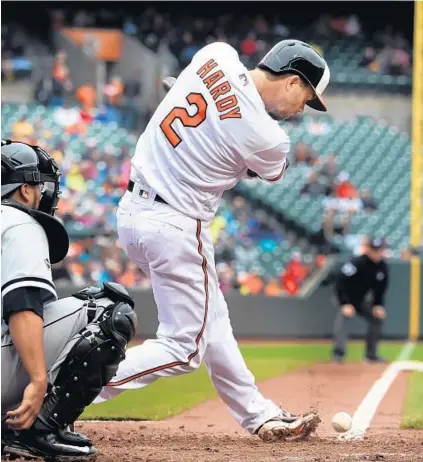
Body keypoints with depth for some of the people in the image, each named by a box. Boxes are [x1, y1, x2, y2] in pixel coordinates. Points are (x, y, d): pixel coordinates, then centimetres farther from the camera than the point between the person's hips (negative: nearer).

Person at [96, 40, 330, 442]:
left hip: (132, 208, 9)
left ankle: (260, 416, 29)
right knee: (184, 348, 1)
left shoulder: (216, 54, -3)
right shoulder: (267, 138, -17)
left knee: (211, 321, 19)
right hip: (175, 226, -9)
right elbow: (271, 171, 8)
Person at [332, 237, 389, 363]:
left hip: (361, 300, 7)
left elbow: (380, 289, 5)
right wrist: (345, 304, -32)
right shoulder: (356, 263, -29)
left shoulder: (383, 267, -9)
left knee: (377, 318, 3)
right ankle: (339, 353, -37)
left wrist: (378, 305, -8)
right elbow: (340, 282, -28)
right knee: (343, 315, -30)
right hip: (345, 297, -7)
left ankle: (371, 355, 13)